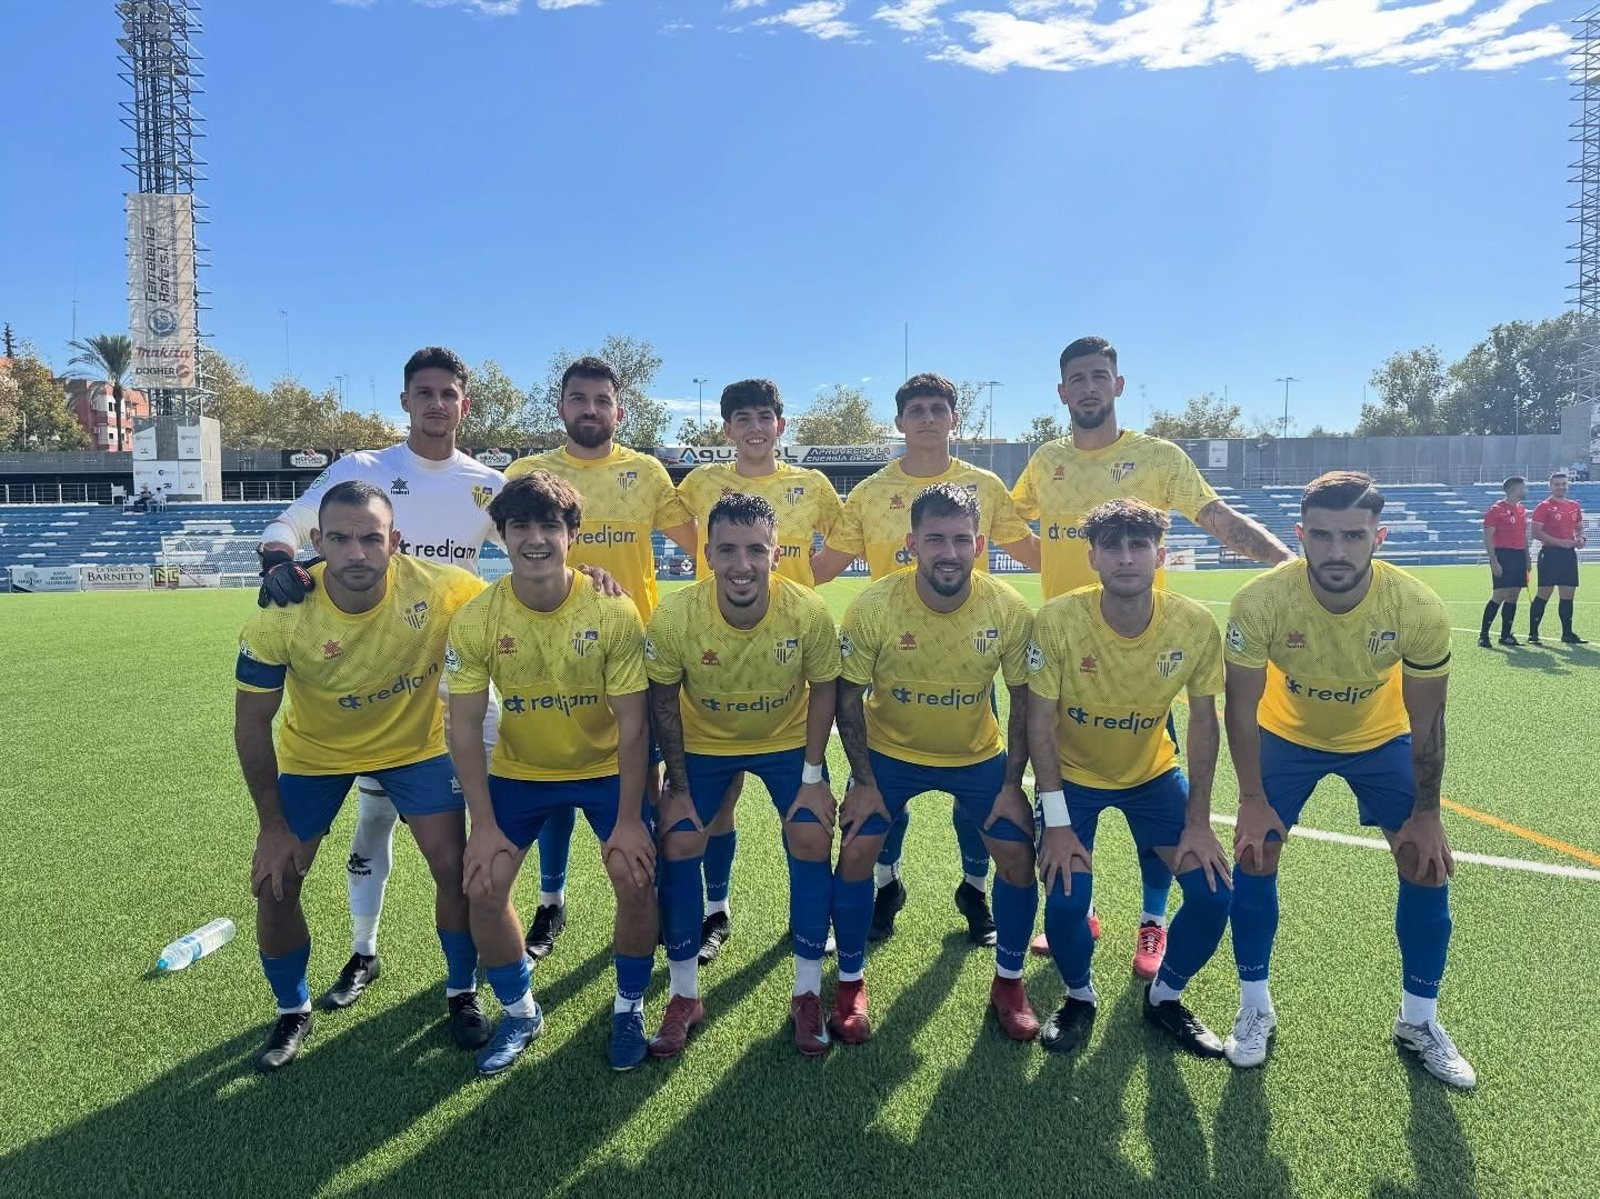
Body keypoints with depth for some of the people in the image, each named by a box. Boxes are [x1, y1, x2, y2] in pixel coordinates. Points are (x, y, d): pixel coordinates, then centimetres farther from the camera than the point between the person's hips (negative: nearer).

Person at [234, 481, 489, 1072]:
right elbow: (252, 724, -17)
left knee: (455, 867, -5)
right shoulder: (281, 615, -29)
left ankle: (462, 993, 23)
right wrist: (273, 825, -13)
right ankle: (293, 1013, 28)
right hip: (313, 751, 1)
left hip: (416, 742, 0)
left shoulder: (441, 589, -31)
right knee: (274, 882, 0)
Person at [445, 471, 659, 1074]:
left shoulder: (613, 612, -23)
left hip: (607, 768, -1)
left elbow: (632, 721, -18)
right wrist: (484, 824, -14)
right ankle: (519, 1011, 19)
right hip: (518, 771, 2)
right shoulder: (475, 620, -18)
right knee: (482, 887, -8)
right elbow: (464, 726, -12)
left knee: (636, 881, -14)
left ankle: (628, 1007, 15)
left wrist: (629, 819, -19)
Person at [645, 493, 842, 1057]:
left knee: (812, 843, -8)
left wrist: (813, 777, -11)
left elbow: (822, 690, -11)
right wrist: (678, 786, -9)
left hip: (788, 740, 0)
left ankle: (808, 994, 12)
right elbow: (663, 701, -12)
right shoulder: (674, 617, -29)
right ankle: (684, 995, 13)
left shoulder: (809, 613, -29)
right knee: (677, 846, -7)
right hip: (703, 742, 0)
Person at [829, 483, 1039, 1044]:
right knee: (856, 853, -8)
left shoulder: (1010, 610, -21)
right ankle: (851, 983, 15)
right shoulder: (873, 607, -25)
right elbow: (849, 696, -13)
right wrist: (863, 781, -12)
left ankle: (1008, 983, 21)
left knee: (1018, 856, -3)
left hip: (979, 754, 1)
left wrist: (1012, 782, -8)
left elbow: (1023, 699, -7)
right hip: (889, 751, -1)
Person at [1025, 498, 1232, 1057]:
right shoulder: (1057, 620, -27)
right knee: (1066, 899, -18)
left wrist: (1198, 821, -9)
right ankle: (1080, 996, 16)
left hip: (1153, 773, 3)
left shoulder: (1195, 625, -20)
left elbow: (1203, 721, -8)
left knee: (1214, 890, -8)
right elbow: (1041, 722, -20)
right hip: (1073, 775, -2)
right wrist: (1056, 822, -21)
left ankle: (1165, 996, 21)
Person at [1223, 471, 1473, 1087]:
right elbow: (1241, 706, -21)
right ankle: (1255, 1010, 13)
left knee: (1427, 864, -1)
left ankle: (1419, 1019, 21)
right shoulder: (1261, 601, -35)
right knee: (1253, 855, -7)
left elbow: (1426, 722, -15)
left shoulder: (1419, 608, -31)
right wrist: (1253, 800, -19)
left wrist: (1426, 815, -9)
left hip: (1382, 737, 1)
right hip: (1287, 734, -1)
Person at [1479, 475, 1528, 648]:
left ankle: (1505, 635, 13)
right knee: (1499, 596, -10)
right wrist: (1494, 561, -17)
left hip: (1519, 556, 8)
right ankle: (1483, 635, -4)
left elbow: (1524, 536, 22)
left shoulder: (1522, 510, 15)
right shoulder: (1496, 509, -8)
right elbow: (1487, 537, -11)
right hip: (1503, 555, -8)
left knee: (1513, 597, 7)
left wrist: (1527, 559, 16)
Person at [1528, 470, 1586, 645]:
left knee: (1568, 595, 9)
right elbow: (1536, 533, -12)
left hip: (1569, 554, 6)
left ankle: (1567, 634, 17)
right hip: (1550, 553, -6)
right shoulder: (1543, 506, -6)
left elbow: (1579, 527, 24)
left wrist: (1580, 538, 2)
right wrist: (1560, 542, -18)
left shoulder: (1574, 506, 15)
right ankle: (1533, 634, -2)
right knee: (1543, 594, -7)